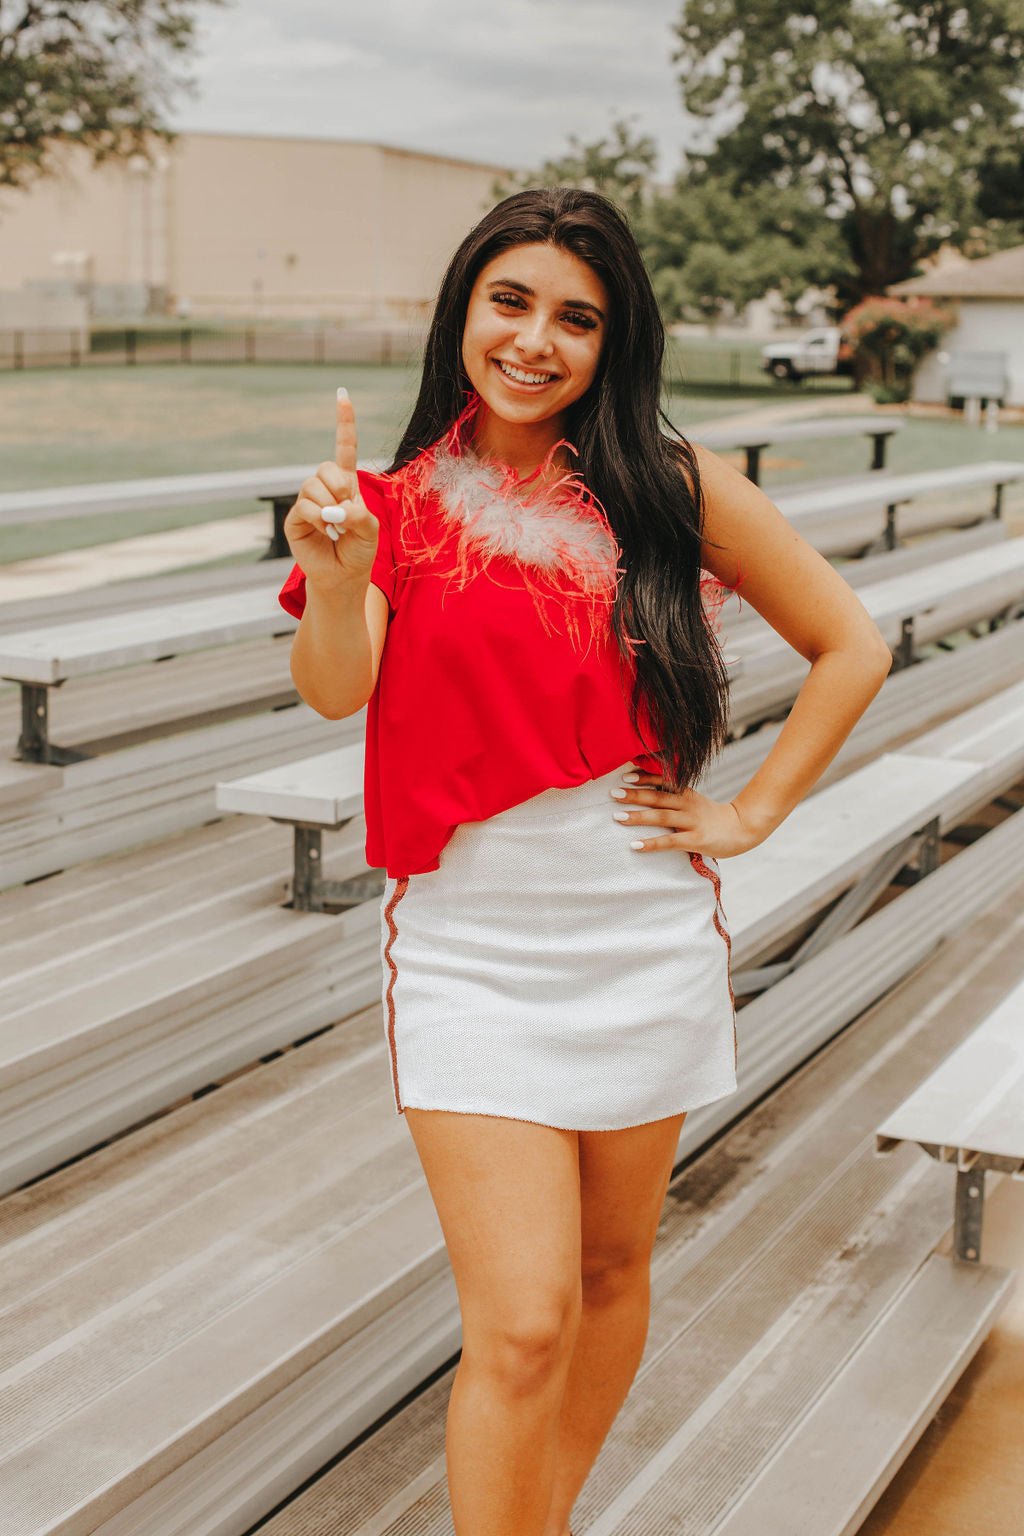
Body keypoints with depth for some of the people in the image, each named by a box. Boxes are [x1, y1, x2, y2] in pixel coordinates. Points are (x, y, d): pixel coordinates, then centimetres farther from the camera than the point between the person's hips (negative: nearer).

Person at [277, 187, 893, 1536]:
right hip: (468, 947, -1)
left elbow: (851, 646, 4)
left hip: (644, 934, 2)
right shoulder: (400, 499, 0)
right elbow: (336, 690, -15)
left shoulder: (668, 482, -2)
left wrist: (752, 814, -1)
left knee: (609, 1270, 16)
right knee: (520, 1325, -6)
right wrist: (335, 574, -34)